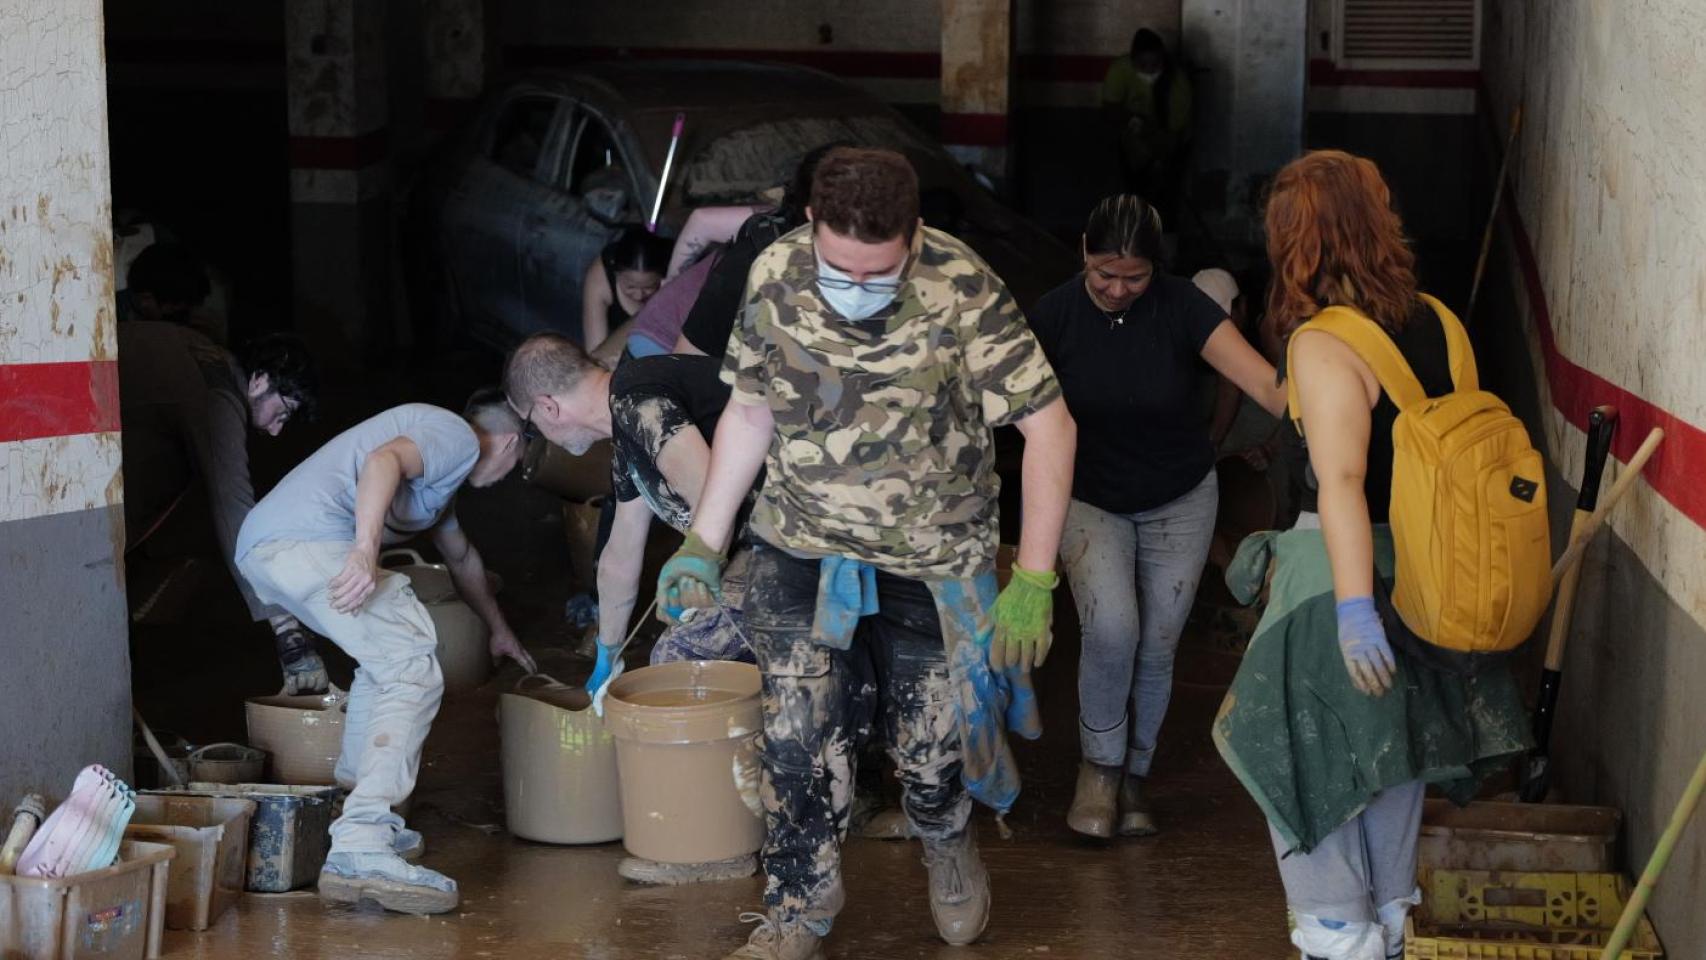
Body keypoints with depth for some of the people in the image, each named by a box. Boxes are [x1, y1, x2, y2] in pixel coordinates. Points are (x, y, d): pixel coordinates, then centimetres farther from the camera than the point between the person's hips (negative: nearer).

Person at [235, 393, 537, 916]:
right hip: (307, 539, -11)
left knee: (385, 661, 28)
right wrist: (367, 548, -31)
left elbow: (461, 556, 53)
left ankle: (357, 805, 26)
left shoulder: (438, 461, 37)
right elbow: (384, 460, -18)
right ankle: (360, 850, -26)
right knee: (414, 673, -14)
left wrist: (499, 629, 65)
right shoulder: (459, 438, 4)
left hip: (261, 547, 11)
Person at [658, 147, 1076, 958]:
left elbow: (1048, 425, -18)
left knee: (927, 746, 9)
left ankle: (948, 846, 44)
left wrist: (1036, 580, -22)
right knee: (797, 744, -4)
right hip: (802, 554, 2)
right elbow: (750, 411, 4)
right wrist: (703, 545, 4)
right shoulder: (776, 276, -11)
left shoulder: (964, 293, -22)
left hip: (930, 563, -2)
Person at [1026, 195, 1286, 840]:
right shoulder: (1056, 315, -14)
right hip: (1091, 498, -1)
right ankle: (1099, 764, 2)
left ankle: (1133, 776, 28)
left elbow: (1264, 383, -28)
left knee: (1156, 649, 6)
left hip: (1179, 501, 1)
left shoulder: (1182, 308, -19)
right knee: (1112, 630, -21)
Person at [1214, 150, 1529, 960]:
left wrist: (1354, 607, -29)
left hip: (1350, 568, -7)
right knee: (1394, 744, 20)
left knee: (1311, 757, 8)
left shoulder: (1322, 344, -19)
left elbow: (1342, 483, -26)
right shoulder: (1435, 322, 2)